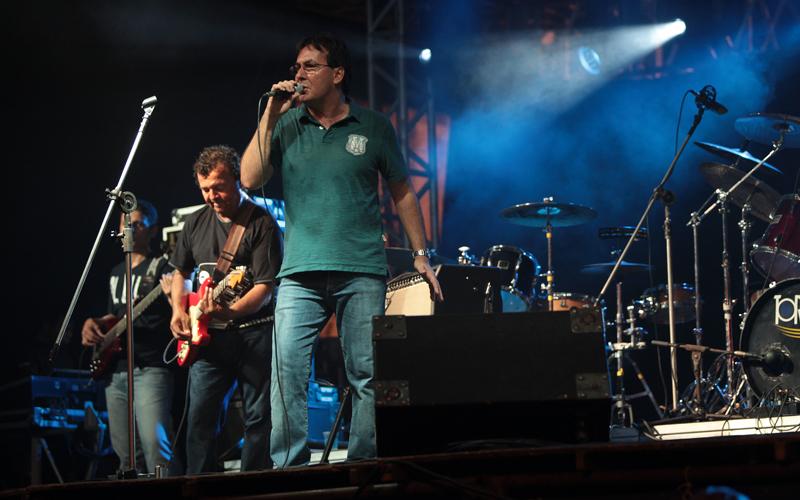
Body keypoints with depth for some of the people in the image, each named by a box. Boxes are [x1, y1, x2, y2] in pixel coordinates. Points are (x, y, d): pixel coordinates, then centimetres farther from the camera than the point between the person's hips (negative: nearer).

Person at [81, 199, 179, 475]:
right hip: (115, 371, 8)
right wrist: (96, 324, 10)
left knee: (156, 449, -21)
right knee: (128, 458, 7)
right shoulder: (117, 273, 21)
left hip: (150, 370, -7)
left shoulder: (161, 268, -1)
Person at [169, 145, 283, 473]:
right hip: (208, 336, 5)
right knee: (200, 418, -1)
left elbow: (266, 286, -14)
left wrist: (229, 313, -29)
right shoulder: (195, 224, 11)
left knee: (258, 418, -2)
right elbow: (180, 272, 24)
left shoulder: (262, 224, -8)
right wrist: (179, 311, 7)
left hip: (253, 332, -5)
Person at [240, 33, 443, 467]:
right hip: (300, 273, 1)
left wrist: (421, 256, 7)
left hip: (362, 273, -1)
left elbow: (403, 194, 13)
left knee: (367, 374, -2)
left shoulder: (373, 128, 7)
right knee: (286, 367, -12)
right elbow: (250, 179, -3)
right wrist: (271, 116, -5)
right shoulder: (285, 126, 9)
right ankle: (289, 468, -7)